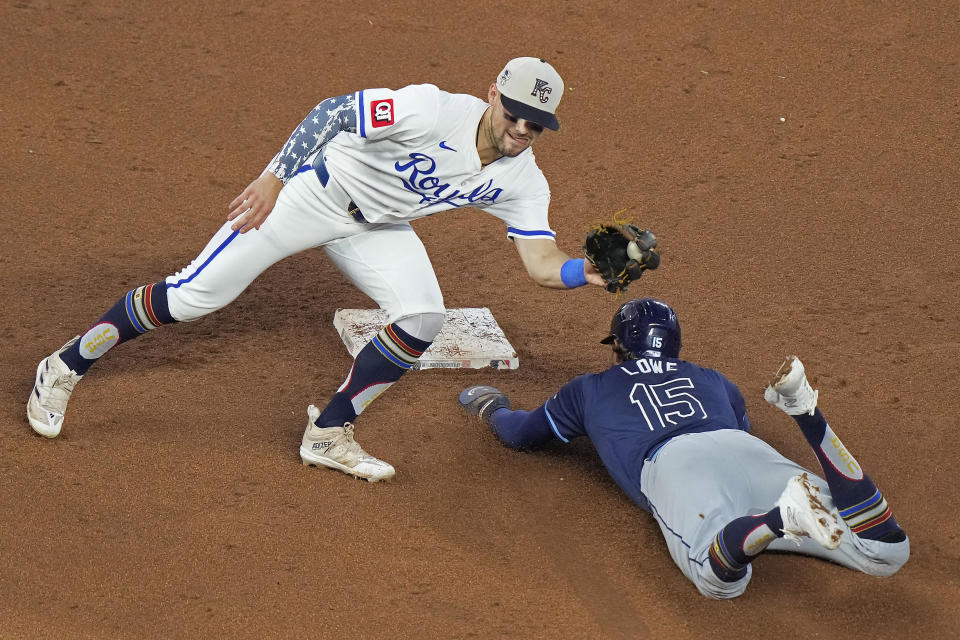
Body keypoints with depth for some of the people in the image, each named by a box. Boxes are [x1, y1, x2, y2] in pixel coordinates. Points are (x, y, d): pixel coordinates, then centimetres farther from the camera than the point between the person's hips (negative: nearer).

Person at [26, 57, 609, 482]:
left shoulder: (522, 180, -11)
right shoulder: (434, 112, -30)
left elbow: (542, 263, -11)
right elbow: (336, 111, -28)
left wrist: (596, 272, -30)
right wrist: (276, 176, -34)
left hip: (376, 228, 6)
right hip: (314, 191, -6)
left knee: (423, 319, -15)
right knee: (197, 295, -11)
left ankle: (328, 435, 3)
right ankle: (66, 368, 7)